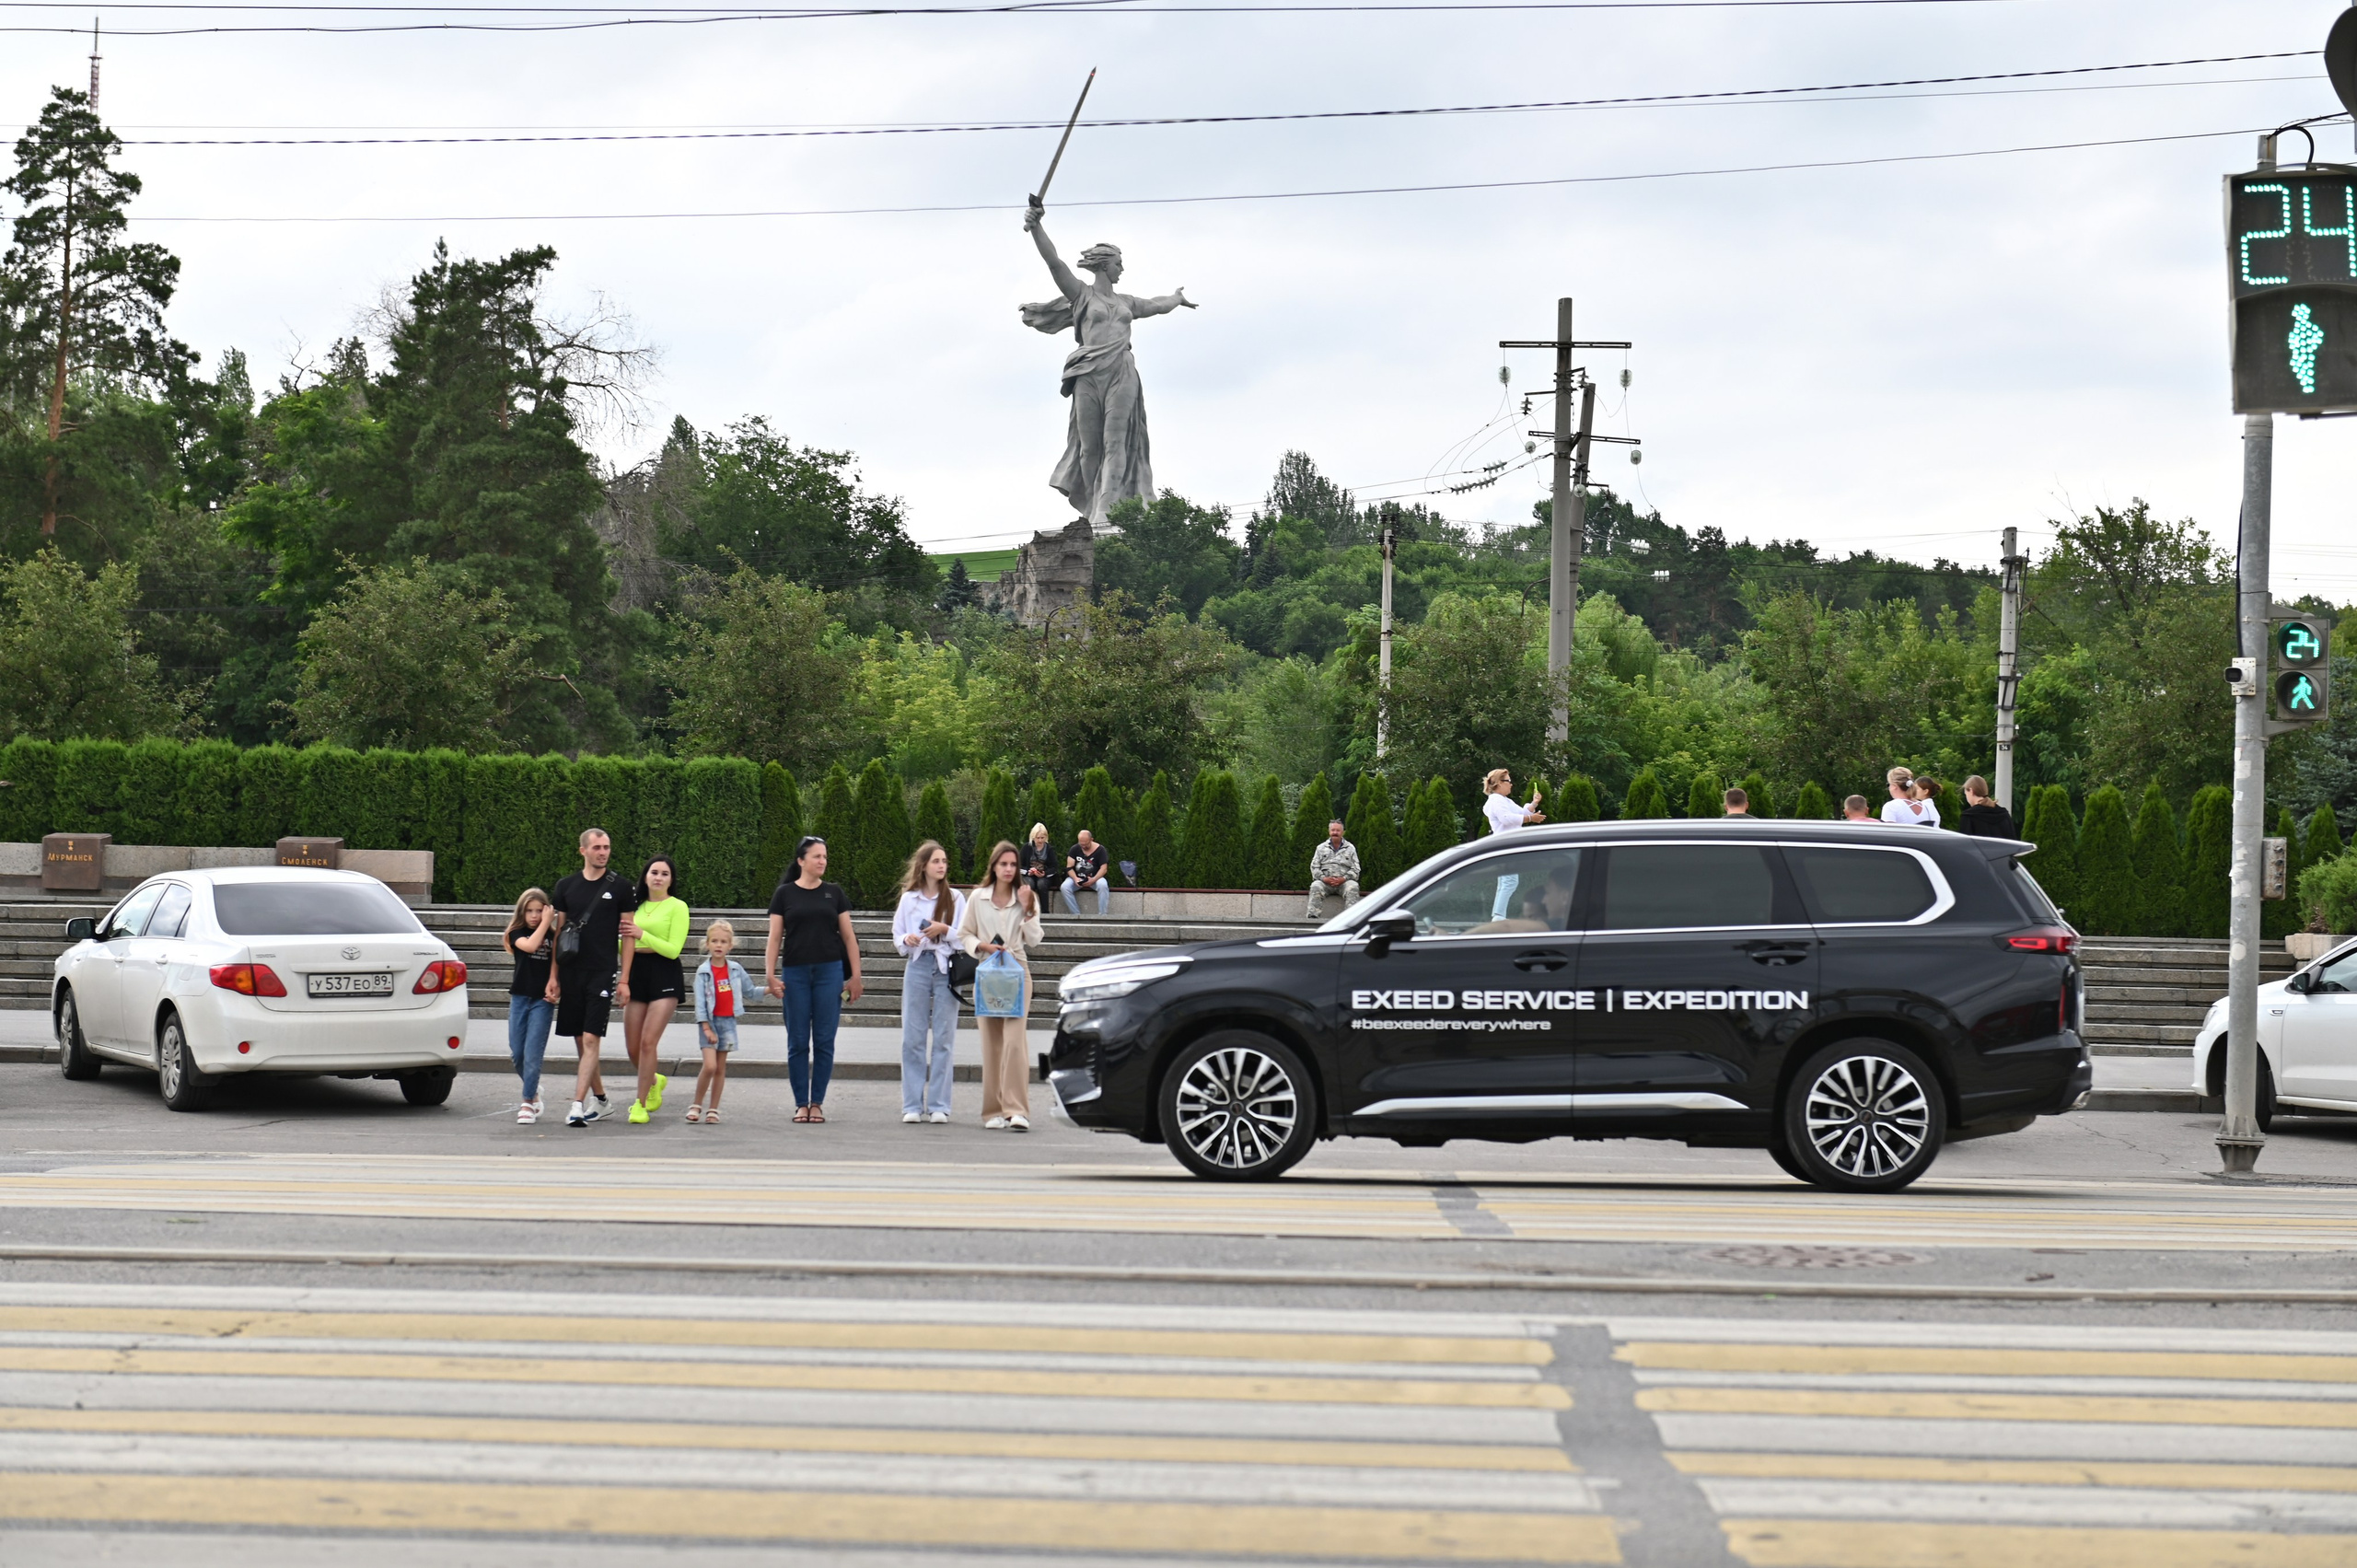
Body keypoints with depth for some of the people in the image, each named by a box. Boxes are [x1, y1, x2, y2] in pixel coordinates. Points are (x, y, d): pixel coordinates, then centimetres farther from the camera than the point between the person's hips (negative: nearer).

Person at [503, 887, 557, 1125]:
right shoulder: (517, 933, 2)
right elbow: (530, 945, -19)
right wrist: (545, 923, -13)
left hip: (543, 1001, -2)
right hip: (520, 998, 2)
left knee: (532, 1053, -9)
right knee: (516, 1054, 6)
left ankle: (528, 1103, -3)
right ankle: (533, 1090, 30)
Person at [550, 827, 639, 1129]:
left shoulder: (621, 887, 0)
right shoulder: (566, 886, 9)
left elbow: (628, 934, 1)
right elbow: (559, 931, 13)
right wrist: (553, 976, 8)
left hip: (602, 972, -4)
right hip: (571, 973, 4)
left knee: (590, 1039, -12)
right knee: (580, 1040, 9)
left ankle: (578, 1106, -16)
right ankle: (599, 1099, 23)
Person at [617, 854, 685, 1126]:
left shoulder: (677, 907, -2)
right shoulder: (637, 907, 13)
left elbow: (673, 949, -11)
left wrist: (642, 934, -17)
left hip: (665, 974, -6)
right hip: (637, 973, 6)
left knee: (648, 1041, -15)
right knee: (632, 1047, 7)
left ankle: (641, 1104, -6)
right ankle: (654, 1081, 37)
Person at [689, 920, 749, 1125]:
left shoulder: (735, 969, 5)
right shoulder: (703, 971, -5)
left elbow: (749, 991, 17)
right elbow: (700, 1000, -8)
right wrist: (706, 1027, -14)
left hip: (728, 1021, 3)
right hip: (710, 1021, -3)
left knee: (721, 1068, 6)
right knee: (710, 1065, -15)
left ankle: (713, 1109, 13)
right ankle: (697, 1105, 0)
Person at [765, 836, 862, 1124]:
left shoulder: (834, 893, 8)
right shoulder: (785, 894, 5)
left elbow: (849, 936, 8)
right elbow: (775, 938, 3)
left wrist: (855, 976, 2)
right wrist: (770, 974, -7)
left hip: (829, 971, 1)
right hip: (795, 973, -1)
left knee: (824, 1041, 1)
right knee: (798, 1042, 2)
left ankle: (817, 1103, 8)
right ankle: (801, 1103, 9)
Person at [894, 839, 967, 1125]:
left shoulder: (955, 898, 5)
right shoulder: (909, 899, 9)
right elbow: (897, 936, 13)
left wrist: (945, 930, -11)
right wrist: (907, 940, -8)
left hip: (947, 969, -1)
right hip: (918, 967, 1)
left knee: (943, 1037, -1)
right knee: (913, 1037, 0)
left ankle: (938, 1105, 3)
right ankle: (912, 1105, 4)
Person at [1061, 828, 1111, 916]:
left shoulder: (1100, 849, -3)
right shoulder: (1075, 849, 2)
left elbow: (1103, 868, -8)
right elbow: (1069, 867, -2)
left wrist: (1093, 880, -25)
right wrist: (1075, 878, -22)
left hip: (1094, 878, -1)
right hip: (1076, 877, 1)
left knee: (1103, 885, -35)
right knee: (1065, 887, -29)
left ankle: (1102, 915, -30)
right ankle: (1076, 915, -27)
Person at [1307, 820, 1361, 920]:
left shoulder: (1350, 848, 16)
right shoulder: (1321, 848, 19)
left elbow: (1355, 869, 8)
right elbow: (1314, 867, 10)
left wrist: (1344, 879, -11)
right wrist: (1323, 878, -10)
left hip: (1344, 881, 0)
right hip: (1325, 880, 0)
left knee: (1353, 887, -33)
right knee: (1315, 887, -32)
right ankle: (1313, 918, -41)